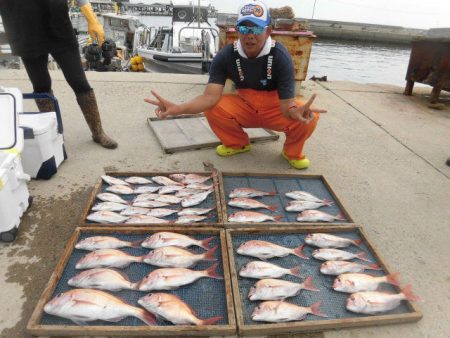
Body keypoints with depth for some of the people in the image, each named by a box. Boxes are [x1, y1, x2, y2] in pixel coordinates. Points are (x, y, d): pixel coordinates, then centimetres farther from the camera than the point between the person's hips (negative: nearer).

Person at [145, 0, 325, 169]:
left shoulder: (280, 56, -25)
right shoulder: (225, 55, -19)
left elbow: (287, 104, -29)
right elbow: (211, 96, -28)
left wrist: (296, 112, -55)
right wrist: (178, 109, -46)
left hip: (275, 109, -2)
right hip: (244, 107, 2)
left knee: (309, 117, -30)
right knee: (213, 108, -25)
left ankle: (292, 152, 3)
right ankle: (237, 144, 5)